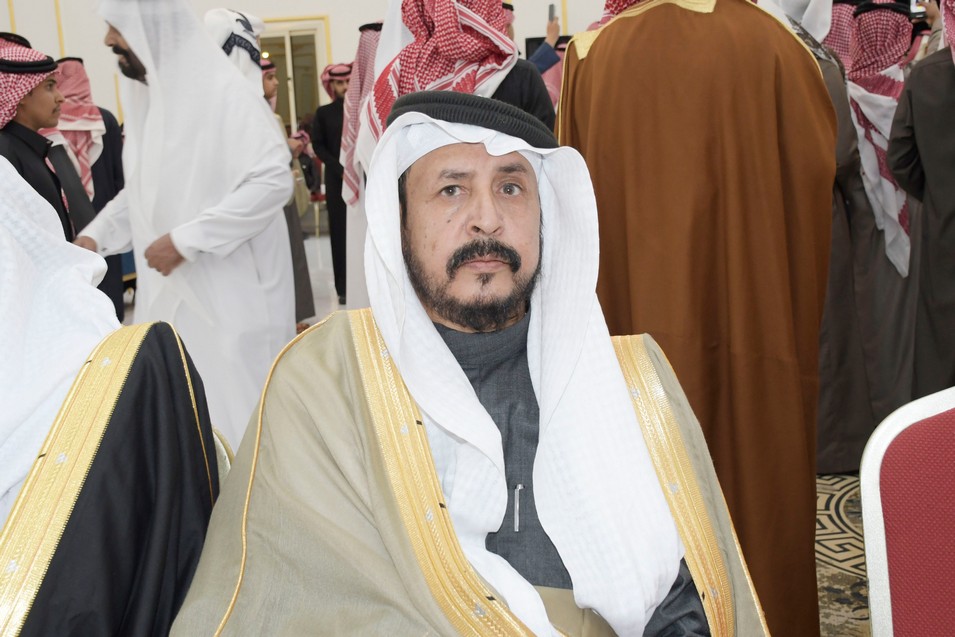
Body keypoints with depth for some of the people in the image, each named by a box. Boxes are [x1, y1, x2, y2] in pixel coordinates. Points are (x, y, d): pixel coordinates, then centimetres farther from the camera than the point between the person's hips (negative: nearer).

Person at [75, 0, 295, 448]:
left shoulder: (224, 92, -15)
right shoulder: (144, 95, 10)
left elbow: (274, 180, -22)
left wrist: (186, 239, -22)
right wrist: (96, 235, 6)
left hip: (230, 292, -7)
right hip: (168, 291, 7)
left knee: (235, 409, 1)